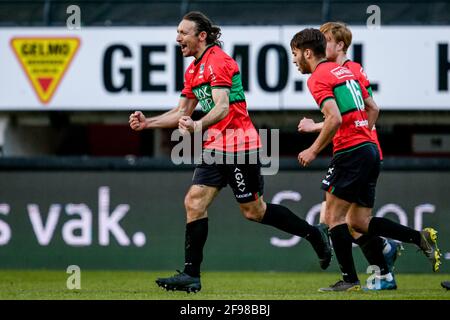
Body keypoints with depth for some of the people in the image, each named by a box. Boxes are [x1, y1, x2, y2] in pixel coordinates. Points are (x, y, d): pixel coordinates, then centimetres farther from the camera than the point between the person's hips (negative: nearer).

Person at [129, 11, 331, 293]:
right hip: (216, 147, 9)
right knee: (195, 202, -4)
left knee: (254, 211, 1)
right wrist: (147, 123, 11)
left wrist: (198, 127, -40)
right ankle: (191, 275, -5)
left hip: (239, 145, -9)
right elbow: (182, 112, 22)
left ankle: (314, 233, 19)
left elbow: (222, 107, -26)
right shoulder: (193, 70, 15)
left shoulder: (218, 61, -15)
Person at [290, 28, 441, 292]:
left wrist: (313, 150, -11)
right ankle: (421, 238, -1)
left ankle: (350, 280, -4)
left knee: (334, 215, -2)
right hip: (371, 150, 9)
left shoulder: (318, 78, -8)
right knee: (358, 221, 9)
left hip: (350, 152, -9)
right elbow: (373, 108, 23)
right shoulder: (345, 71, 20)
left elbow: (335, 119, -20)